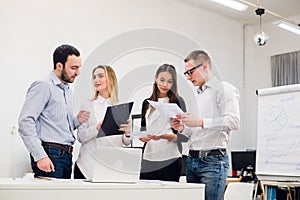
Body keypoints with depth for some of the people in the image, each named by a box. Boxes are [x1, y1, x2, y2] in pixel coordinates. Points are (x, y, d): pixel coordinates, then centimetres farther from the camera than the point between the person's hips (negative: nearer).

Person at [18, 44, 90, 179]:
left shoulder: (68, 91, 20)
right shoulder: (43, 86, -8)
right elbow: (25, 121, -18)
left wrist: (77, 121, 5)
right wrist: (40, 156, -23)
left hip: (66, 156, 8)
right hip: (50, 154, -8)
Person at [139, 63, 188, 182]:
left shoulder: (177, 101, 1)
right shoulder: (147, 103, 14)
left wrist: (167, 136, -20)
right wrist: (141, 137, -2)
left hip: (170, 159, -4)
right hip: (148, 158, 4)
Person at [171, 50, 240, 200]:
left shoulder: (223, 89, -2)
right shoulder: (197, 95, 22)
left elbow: (233, 121, -18)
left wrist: (200, 122, -22)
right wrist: (183, 129, 7)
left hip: (213, 160, -7)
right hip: (192, 160, 8)